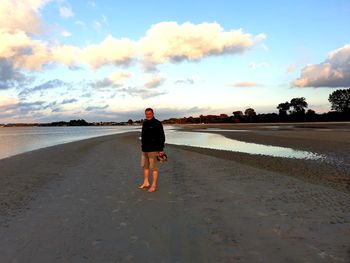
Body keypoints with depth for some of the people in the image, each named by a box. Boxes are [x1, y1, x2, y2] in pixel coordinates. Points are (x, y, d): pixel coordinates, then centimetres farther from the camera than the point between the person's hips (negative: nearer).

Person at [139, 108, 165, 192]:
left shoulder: (157, 123, -10)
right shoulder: (144, 123, 13)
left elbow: (162, 137, -12)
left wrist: (161, 149, -15)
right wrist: (142, 146, 21)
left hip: (153, 149, -8)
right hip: (145, 149, 8)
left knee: (154, 167, -3)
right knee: (145, 166, 14)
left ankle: (154, 185, 5)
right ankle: (146, 183, 27)